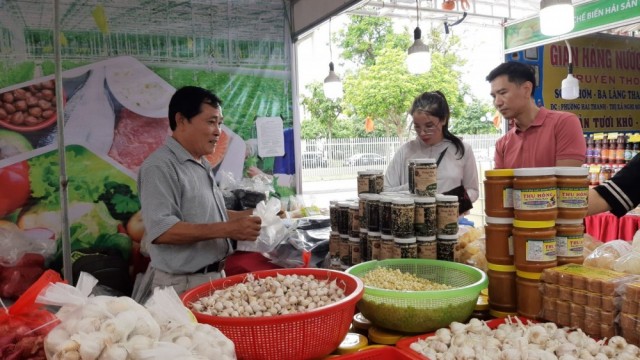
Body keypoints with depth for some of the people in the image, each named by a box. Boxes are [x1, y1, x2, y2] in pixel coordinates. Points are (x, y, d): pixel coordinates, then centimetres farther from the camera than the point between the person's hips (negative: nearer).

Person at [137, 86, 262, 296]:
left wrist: (248, 215, 6)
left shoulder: (201, 165, 11)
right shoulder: (160, 167, -17)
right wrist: (228, 229, -28)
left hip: (214, 277, 9)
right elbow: (160, 230, -26)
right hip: (182, 284, -9)